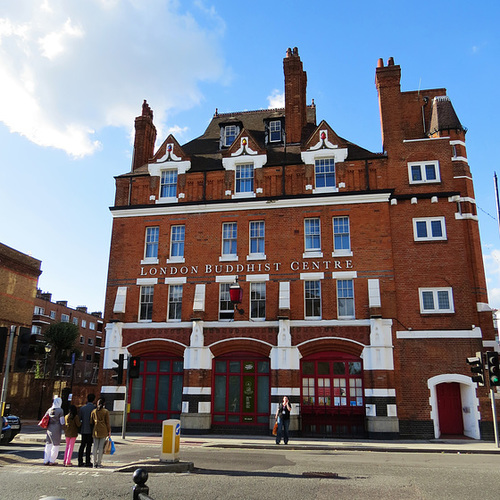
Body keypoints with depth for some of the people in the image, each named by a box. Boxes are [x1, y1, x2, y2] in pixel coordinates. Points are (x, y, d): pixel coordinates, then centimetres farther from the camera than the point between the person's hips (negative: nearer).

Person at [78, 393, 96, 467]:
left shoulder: (82, 408, 4)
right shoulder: (94, 408, -8)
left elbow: (79, 419, 6)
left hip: (83, 430, 4)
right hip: (91, 430, -4)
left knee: (82, 445, 11)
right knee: (89, 445, 1)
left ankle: (80, 461, 10)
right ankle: (87, 462, 1)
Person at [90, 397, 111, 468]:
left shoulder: (93, 411, 4)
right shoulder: (106, 411, -3)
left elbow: (91, 422, 8)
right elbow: (107, 422, -2)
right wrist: (109, 431, 5)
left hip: (96, 430, 3)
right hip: (103, 430, -2)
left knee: (95, 446, 8)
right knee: (101, 447, 1)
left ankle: (95, 463, 11)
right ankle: (99, 463, 3)